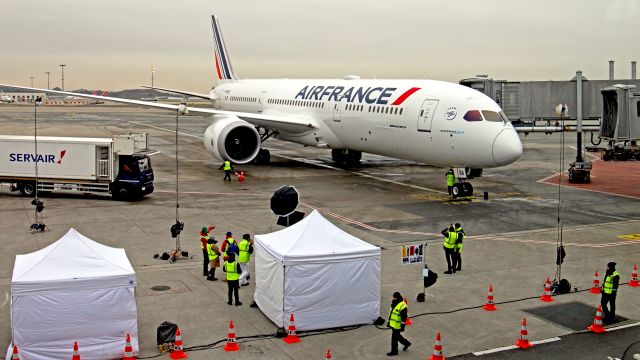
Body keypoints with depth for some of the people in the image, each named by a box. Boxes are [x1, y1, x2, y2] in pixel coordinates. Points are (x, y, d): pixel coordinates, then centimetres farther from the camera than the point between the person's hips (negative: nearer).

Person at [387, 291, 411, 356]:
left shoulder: (402, 306, -22)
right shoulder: (394, 303, 7)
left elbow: (404, 317, -21)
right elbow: (391, 313, 18)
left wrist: (402, 326, -20)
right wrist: (389, 322, 21)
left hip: (397, 325, -9)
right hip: (393, 324, 9)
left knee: (394, 338, 0)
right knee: (397, 336, 22)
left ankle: (394, 351, 13)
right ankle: (406, 343, 41)